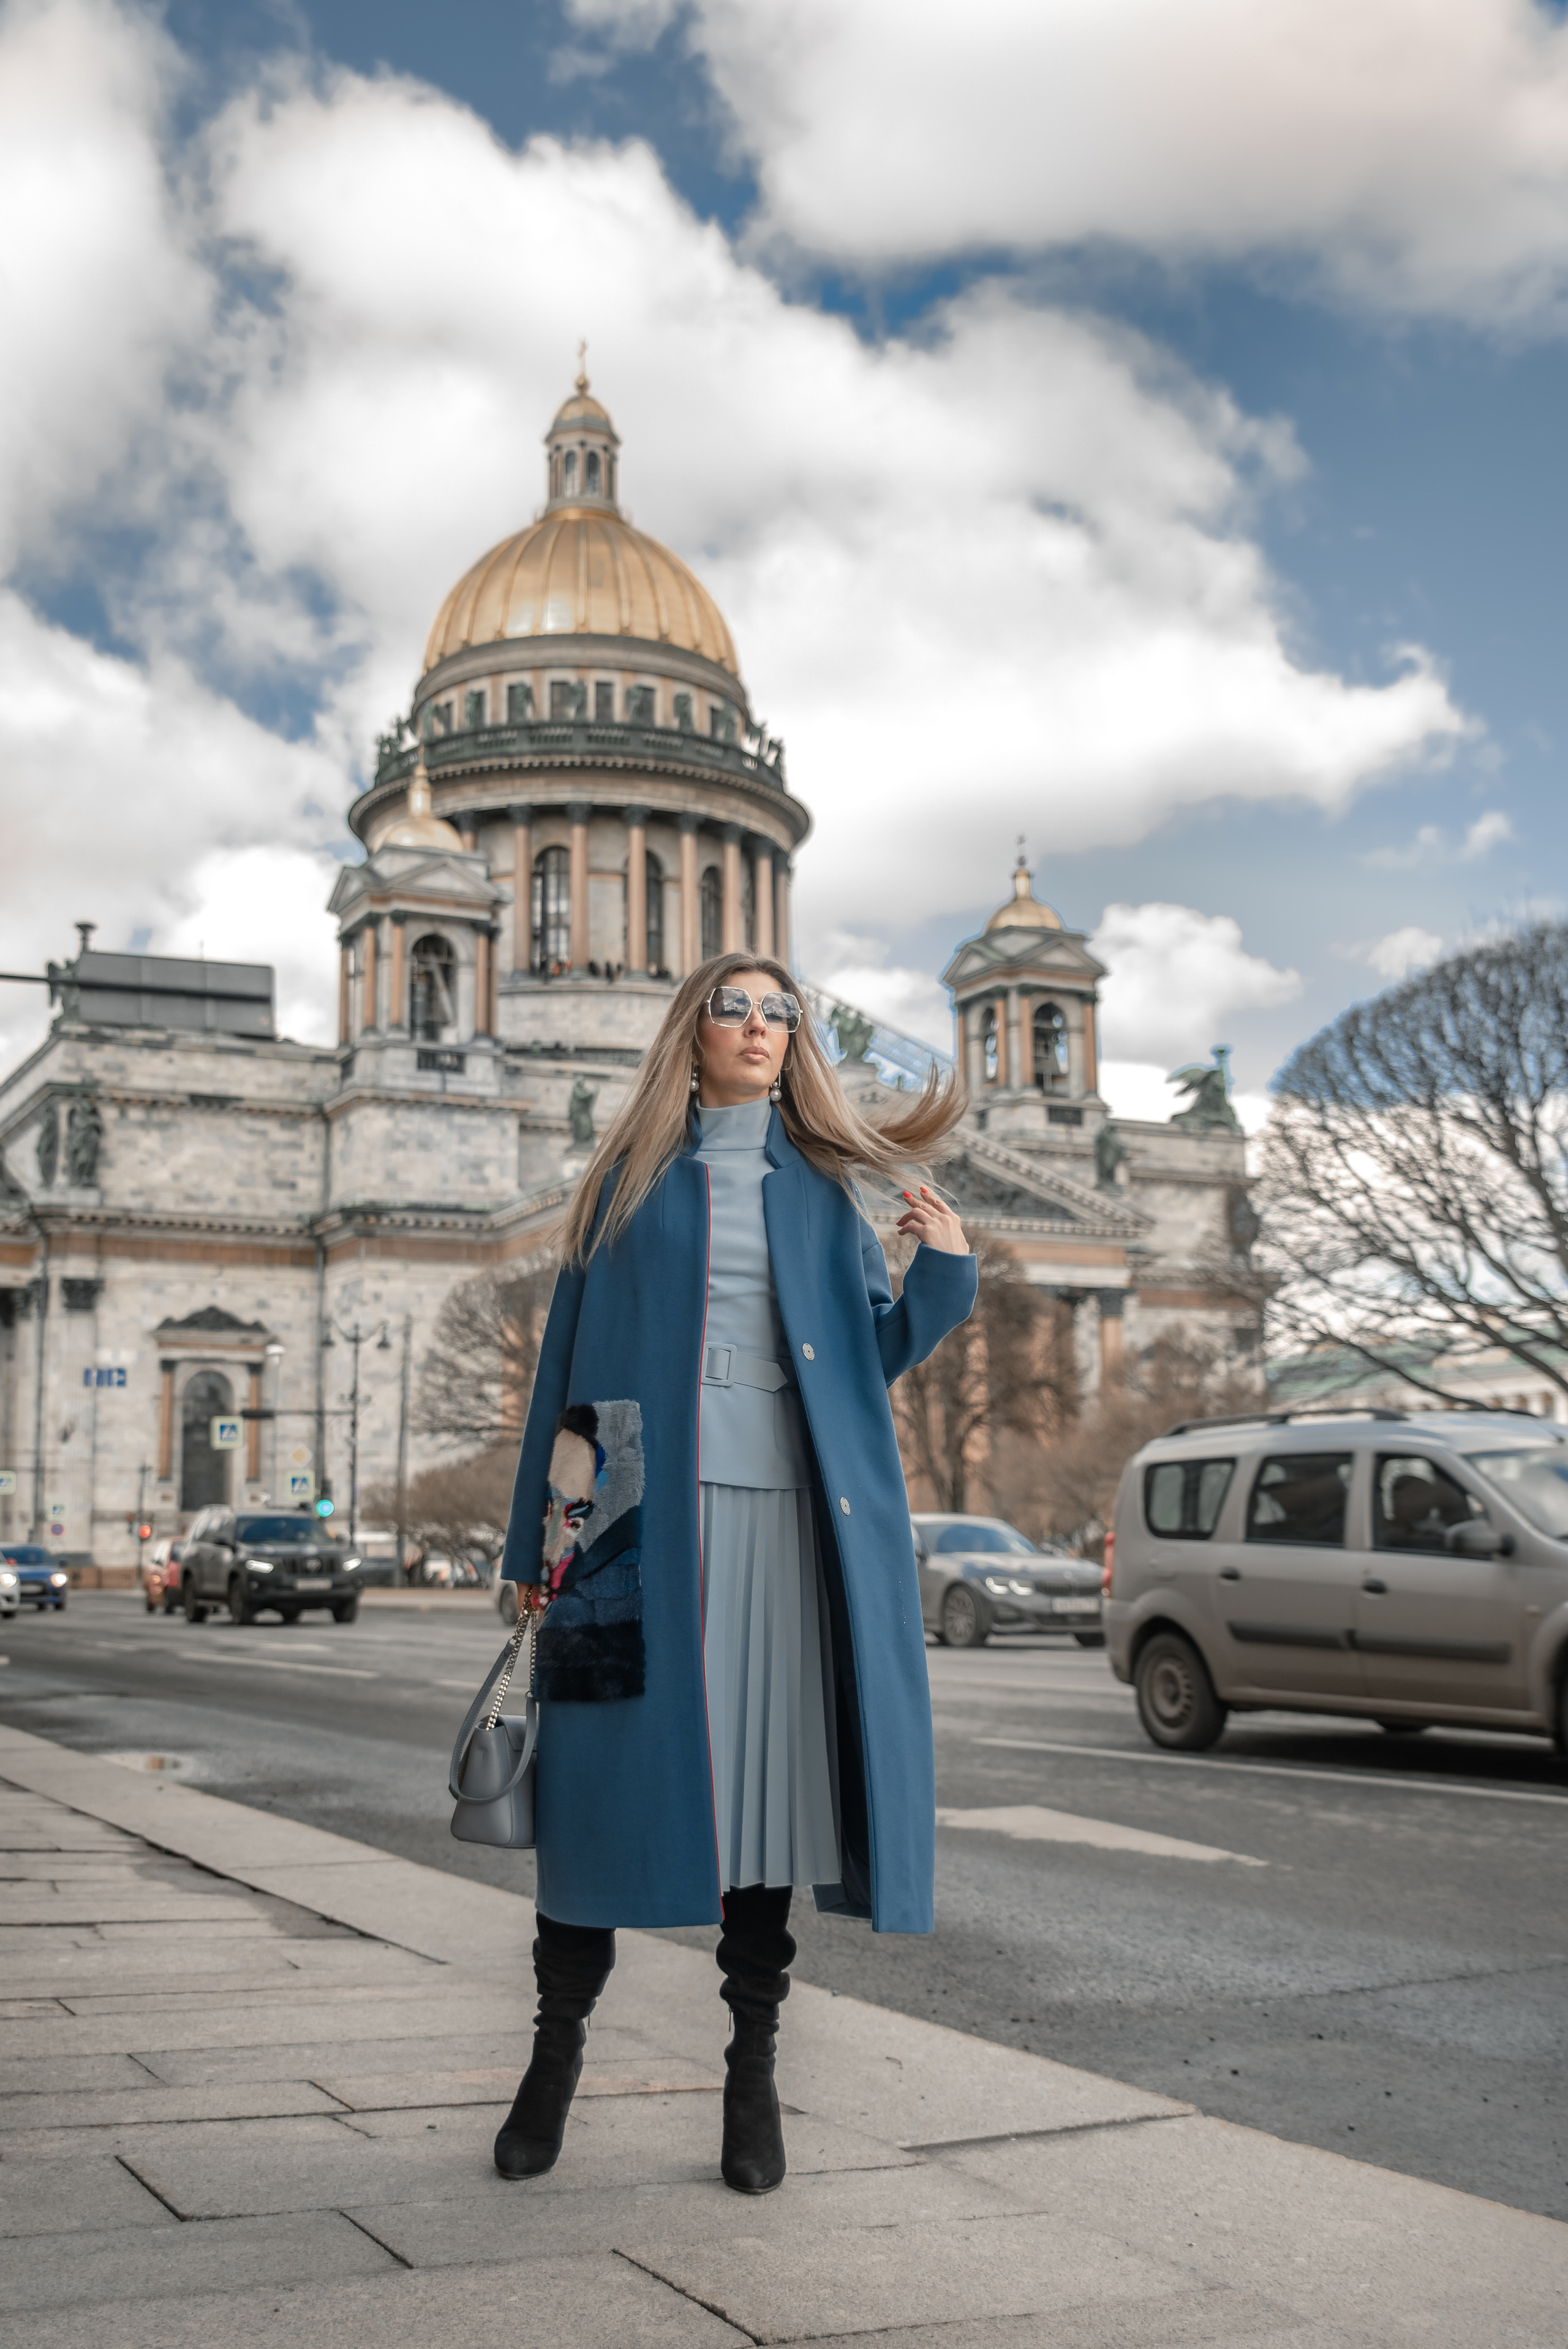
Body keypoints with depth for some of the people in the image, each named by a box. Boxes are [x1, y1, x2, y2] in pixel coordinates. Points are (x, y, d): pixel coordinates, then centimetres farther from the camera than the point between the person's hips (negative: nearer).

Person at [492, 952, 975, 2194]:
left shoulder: (823, 1187, 15)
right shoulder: (634, 1174, 10)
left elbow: (876, 1358, 13)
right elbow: (570, 1352, 8)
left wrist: (943, 1270, -6)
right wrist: (546, 1533, 3)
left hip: (786, 1509, 2)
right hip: (645, 1511, -1)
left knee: (769, 1775, 2)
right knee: (615, 1770, -2)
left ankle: (754, 2069, 11)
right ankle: (560, 2045, 13)